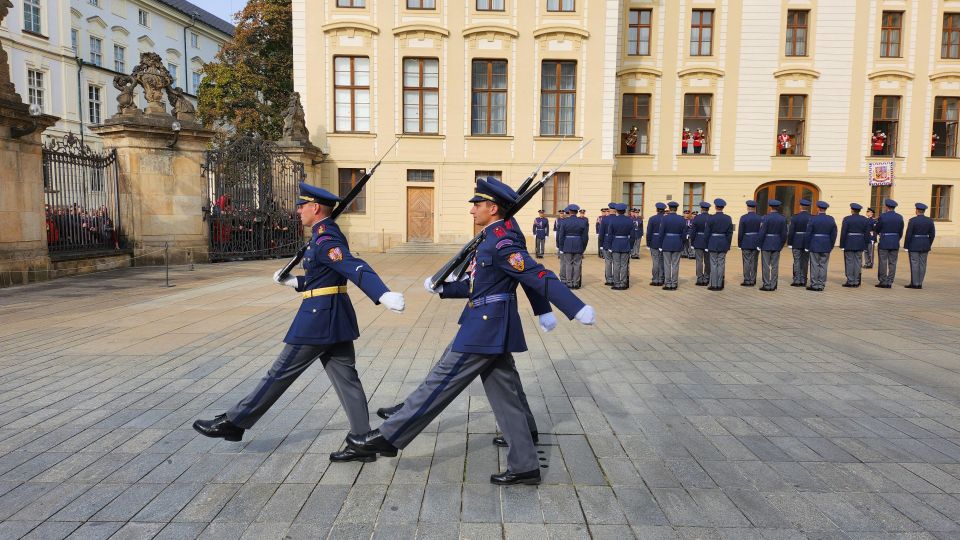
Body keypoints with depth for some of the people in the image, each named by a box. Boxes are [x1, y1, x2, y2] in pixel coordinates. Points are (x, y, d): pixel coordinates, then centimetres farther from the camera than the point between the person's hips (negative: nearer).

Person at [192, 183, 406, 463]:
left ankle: (233, 423, 18)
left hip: (318, 317, -10)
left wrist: (384, 295, -45)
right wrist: (293, 281, 29)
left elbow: (356, 268, -32)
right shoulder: (327, 235, 15)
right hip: (335, 316, 10)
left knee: (281, 372, 3)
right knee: (345, 378, 8)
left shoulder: (325, 240, -16)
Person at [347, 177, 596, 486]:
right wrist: (442, 289, 15)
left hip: (485, 330, -10)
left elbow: (540, 277, -23)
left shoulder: (502, 243, -15)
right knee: (504, 397, 12)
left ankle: (388, 437, 11)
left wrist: (577, 309, -28)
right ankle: (525, 467, 20)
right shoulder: (492, 240, 15)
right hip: (493, 331, 10)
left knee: (441, 383, -1)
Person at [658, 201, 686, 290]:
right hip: (677, 245, 2)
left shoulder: (664, 218, -9)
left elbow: (661, 233, -7)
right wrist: (682, 245, 11)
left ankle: (668, 284, 5)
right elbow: (683, 233, 2)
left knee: (667, 265, 3)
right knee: (675, 265, 6)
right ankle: (674, 284, 9)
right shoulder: (681, 219, -1)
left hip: (666, 244, -2)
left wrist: (661, 246, 0)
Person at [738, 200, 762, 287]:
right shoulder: (759, 218, 0)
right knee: (754, 262, 7)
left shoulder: (743, 218, -9)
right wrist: (760, 244, 9)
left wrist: (739, 244, -1)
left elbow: (740, 232, -8)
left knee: (746, 262, 0)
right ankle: (753, 280, 10)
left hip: (746, 243, -3)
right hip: (756, 244, 3)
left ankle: (747, 281, 1)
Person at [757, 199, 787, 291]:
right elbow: (784, 234, 4)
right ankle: (773, 285, 12)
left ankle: (767, 285, 2)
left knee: (766, 265, 1)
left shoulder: (766, 218, -13)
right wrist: (781, 245, 15)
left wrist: (759, 245, -4)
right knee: (775, 265, 9)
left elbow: (762, 233, -13)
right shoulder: (782, 218, 1)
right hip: (777, 245, 4)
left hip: (766, 245, -4)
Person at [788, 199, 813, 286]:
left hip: (796, 243, -2)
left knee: (797, 262, 3)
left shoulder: (795, 218, -9)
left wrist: (789, 243, -2)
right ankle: (803, 281, 11)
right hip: (808, 243, 2)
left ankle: (797, 280, 2)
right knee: (805, 262, 8)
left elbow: (791, 232, -9)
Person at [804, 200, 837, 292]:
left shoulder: (813, 219, -9)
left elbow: (808, 234, -7)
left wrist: (806, 246, 0)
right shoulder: (831, 219, 2)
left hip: (815, 246, -3)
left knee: (815, 266, 1)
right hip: (826, 247, 3)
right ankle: (821, 285, 10)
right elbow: (834, 234, 6)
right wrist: (831, 246, 14)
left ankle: (814, 285, 4)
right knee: (823, 266, 7)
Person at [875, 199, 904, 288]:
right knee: (892, 263, 7)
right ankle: (889, 282, 8)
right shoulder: (900, 217, 2)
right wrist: (897, 240, 19)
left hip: (883, 243, -4)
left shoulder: (882, 216, -12)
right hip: (895, 244, 4)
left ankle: (883, 282, 4)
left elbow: (876, 230, -4)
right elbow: (901, 232, 7)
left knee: (883, 263, 2)